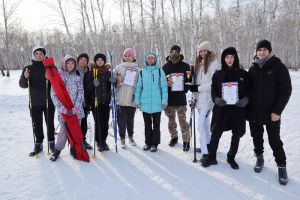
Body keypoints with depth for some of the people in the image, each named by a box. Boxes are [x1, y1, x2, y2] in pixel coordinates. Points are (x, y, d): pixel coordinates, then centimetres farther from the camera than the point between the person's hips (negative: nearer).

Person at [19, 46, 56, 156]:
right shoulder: (28, 69, 4)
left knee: (50, 123, 7)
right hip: (34, 102, 2)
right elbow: (23, 85, -3)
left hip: (49, 101, -1)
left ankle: (51, 142, 23)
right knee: (36, 124, 9)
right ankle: (38, 144, 22)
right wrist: (25, 78, -25)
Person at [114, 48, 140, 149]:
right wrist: (117, 81, -15)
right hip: (121, 99, -1)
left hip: (132, 99, 1)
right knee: (122, 120, 2)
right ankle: (122, 139, 16)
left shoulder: (137, 69, 6)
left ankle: (131, 137, 32)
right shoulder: (119, 67, 4)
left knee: (130, 120, 12)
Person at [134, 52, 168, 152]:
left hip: (157, 103, -2)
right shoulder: (142, 72, 7)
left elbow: (164, 87, 0)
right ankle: (148, 142, 24)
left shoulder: (160, 71, 2)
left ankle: (154, 144, 16)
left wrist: (164, 100, -6)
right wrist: (137, 100, 5)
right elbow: (138, 87, 9)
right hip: (145, 103, 2)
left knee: (156, 124, 6)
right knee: (147, 124, 12)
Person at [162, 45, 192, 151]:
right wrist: (166, 83, -14)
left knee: (183, 120, -3)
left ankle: (186, 141, 7)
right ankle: (174, 137, 33)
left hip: (181, 99, -2)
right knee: (171, 119, 14)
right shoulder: (165, 66, 4)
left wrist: (185, 90, -3)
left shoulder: (185, 66, 2)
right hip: (169, 99, 2)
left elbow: (190, 80, 8)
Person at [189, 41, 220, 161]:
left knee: (201, 126, -12)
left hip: (207, 98, -8)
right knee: (205, 123, 17)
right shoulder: (200, 63, 14)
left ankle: (206, 152, -6)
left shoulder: (214, 63, -10)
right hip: (200, 98, 8)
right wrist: (194, 86, 0)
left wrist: (199, 88, -17)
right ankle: (208, 145, 31)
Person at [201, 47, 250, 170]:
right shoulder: (218, 75, 5)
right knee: (216, 133, 1)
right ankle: (211, 157, 18)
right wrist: (216, 99, -12)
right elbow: (213, 90, 8)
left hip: (238, 109, 1)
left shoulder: (243, 74, 3)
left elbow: (249, 90, 6)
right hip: (221, 109, 0)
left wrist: (246, 99, -13)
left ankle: (231, 158, 29)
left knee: (236, 134, 11)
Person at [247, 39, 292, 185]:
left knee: (275, 141, 2)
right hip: (254, 112, 4)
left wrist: (277, 111, -15)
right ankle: (259, 158, 35)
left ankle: (281, 166, 19)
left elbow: (286, 90, -9)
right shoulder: (252, 69, 5)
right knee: (257, 138, 15)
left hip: (271, 113, -4)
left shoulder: (278, 67, -7)